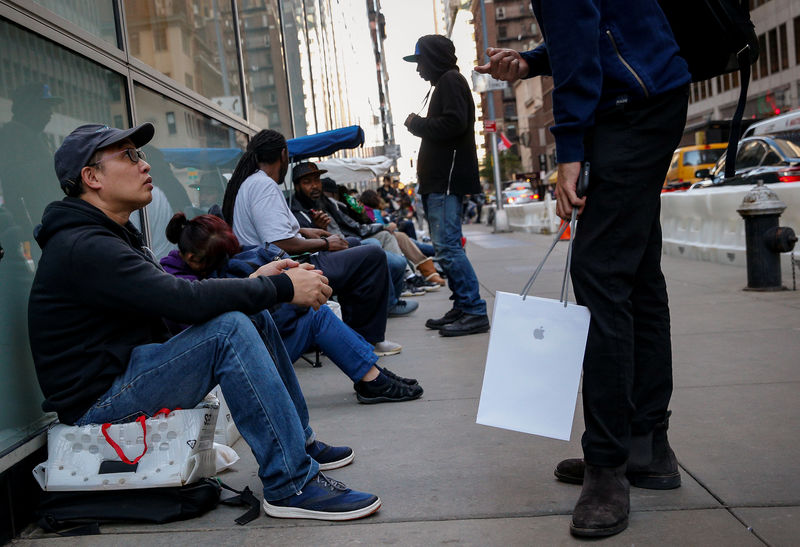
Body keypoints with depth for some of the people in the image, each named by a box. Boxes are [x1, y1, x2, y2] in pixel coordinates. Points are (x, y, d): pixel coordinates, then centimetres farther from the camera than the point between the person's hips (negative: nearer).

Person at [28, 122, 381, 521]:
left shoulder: (110, 235, 15)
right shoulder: (83, 248, -20)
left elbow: (177, 291, 10)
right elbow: (185, 301, -29)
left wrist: (256, 280, -4)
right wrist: (282, 287, -20)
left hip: (129, 371, 10)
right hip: (98, 405, -10)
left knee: (253, 319, 7)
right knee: (229, 329, -27)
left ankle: (300, 443, 16)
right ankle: (291, 485, -26)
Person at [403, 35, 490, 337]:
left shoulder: (451, 80, -6)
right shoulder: (444, 83, 25)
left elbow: (453, 123, -20)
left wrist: (417, 124, -7)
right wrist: (419, 124, 11)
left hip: (447, 181, -11)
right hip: (439, 181, 11)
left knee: (447, 246, -14)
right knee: (445, 246, 10)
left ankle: (475, 312, -12)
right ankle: (462, 308, 15)